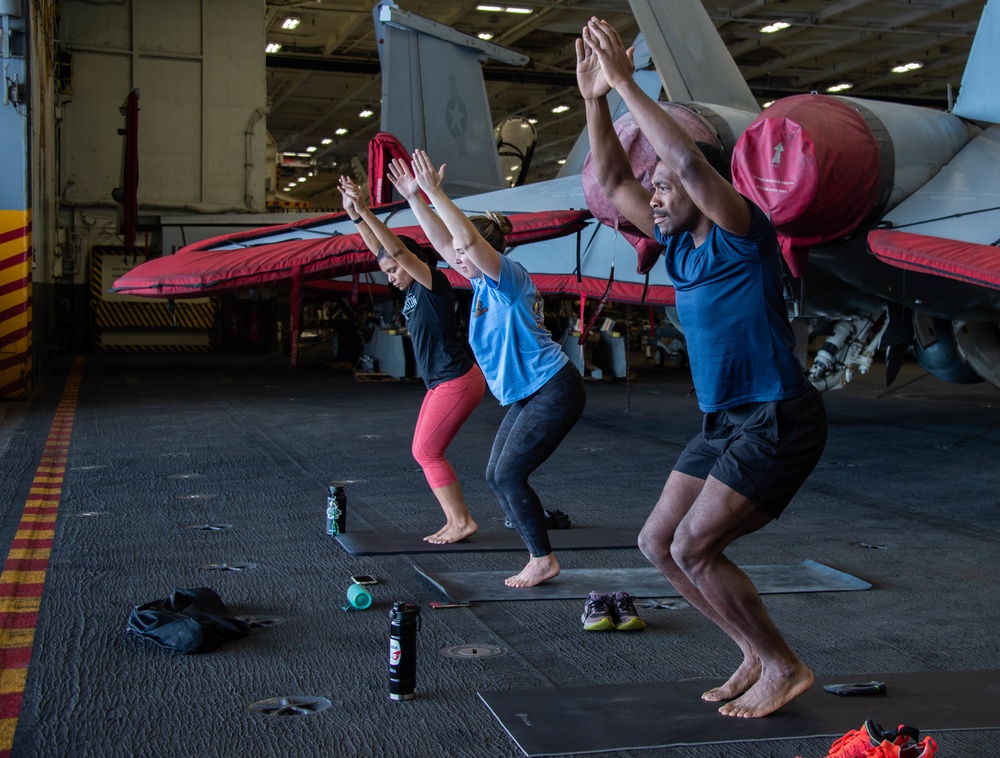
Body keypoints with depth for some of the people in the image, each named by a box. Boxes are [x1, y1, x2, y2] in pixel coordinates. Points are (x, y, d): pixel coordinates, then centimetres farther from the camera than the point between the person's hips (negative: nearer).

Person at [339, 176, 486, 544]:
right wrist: (355, 216, 10)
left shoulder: (435, 284, -14)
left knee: (427, 451, -8)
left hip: (458, 380, -10)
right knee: (424, 452, 8)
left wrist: (365, 211, -27)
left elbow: (398, 249, -25)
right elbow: (381, 250, 15)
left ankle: (462, 521, -2)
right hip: (441, 382, 10)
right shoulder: (412, 289, 9)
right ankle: (455, 522, 11)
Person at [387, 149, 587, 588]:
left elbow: (469, 239, -28)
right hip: (527, 395, 10)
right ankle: (539, 557, 11)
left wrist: (434, 192, -26)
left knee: (509, 474, -12)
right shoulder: (483, 282, 10)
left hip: (554, 390, -10)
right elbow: (443, 243, 15)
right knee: (496, 476, 6)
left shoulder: (510, 276, -14)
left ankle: (543, 560, -2)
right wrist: (414, 198, 11)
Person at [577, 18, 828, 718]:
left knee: (693, 547, -14)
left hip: (777, 420, -9)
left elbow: (690, 160, -28)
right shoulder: (679, 243, 10)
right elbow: (613, 181, 13)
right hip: (725, 422, 9)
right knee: (657, 542, 5)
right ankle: (758, 654, 16)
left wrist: (627, 84, -23)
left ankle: (783, 668, 3)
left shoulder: (741, 235, -13)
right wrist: (596, 101, 3)